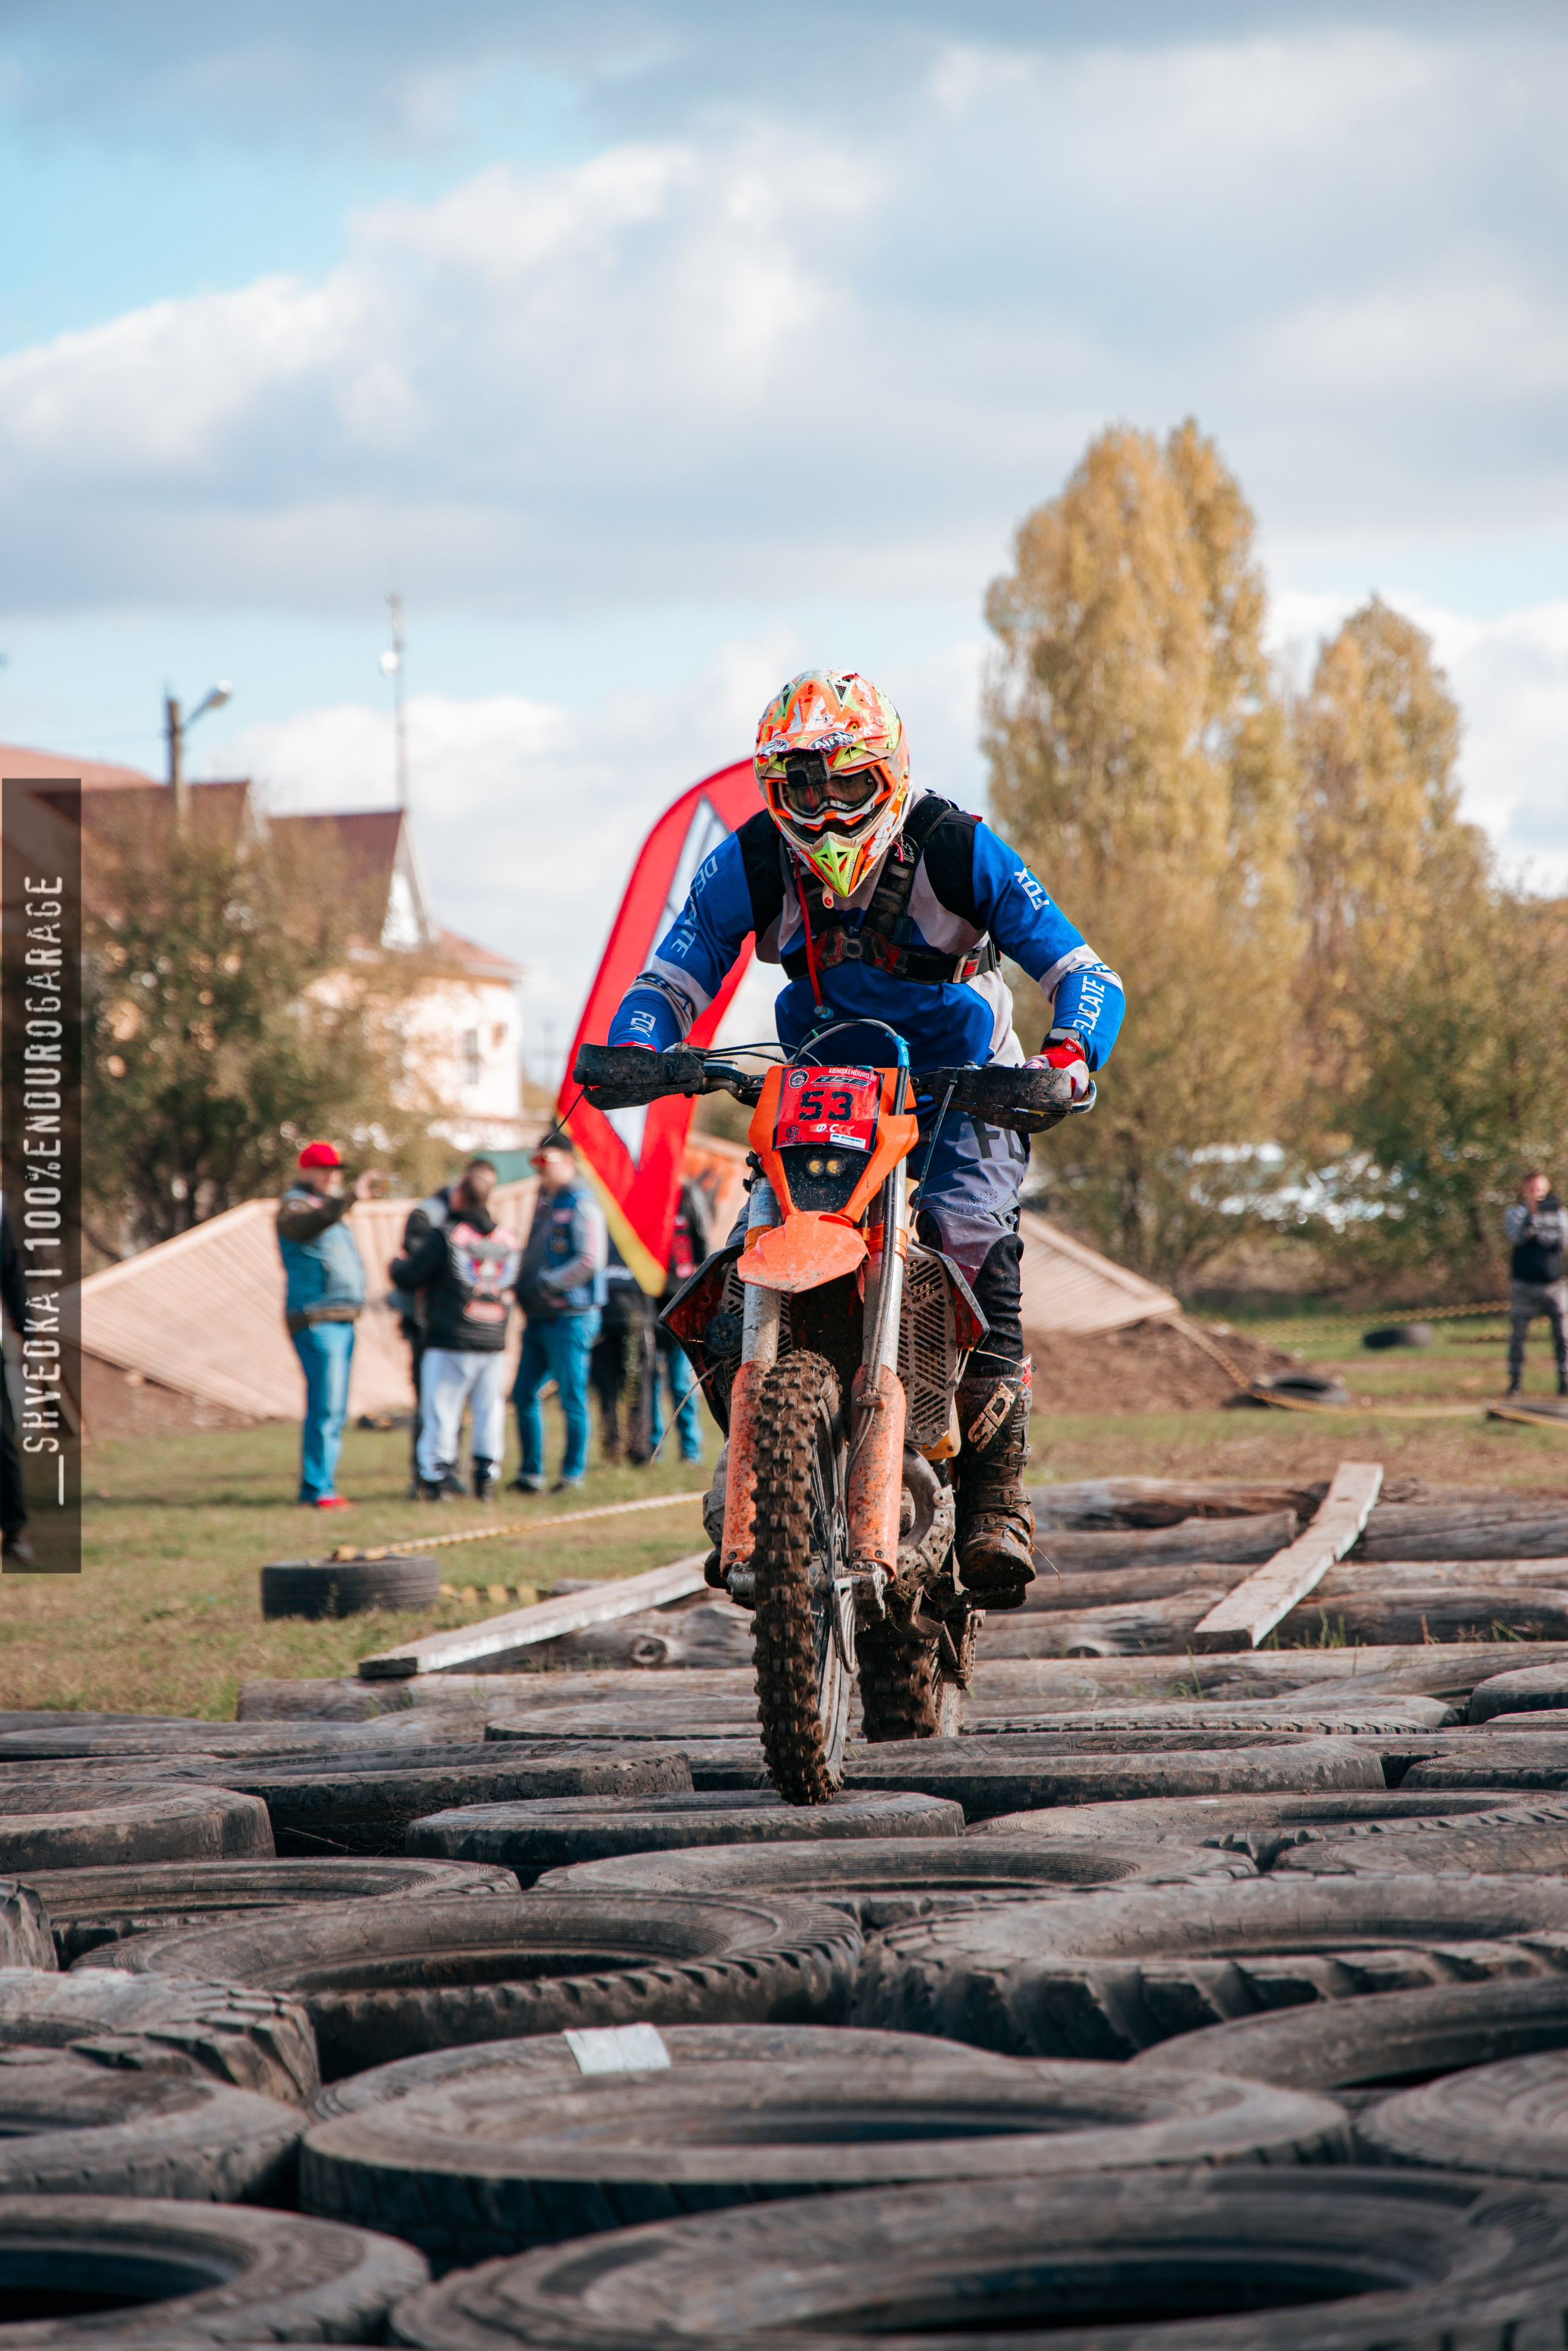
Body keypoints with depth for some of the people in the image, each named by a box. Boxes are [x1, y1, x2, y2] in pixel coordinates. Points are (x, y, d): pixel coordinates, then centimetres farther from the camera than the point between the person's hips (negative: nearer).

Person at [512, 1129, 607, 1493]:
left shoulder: (581, 1205, -12)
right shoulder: (544, 1201, 15)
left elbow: (590, 1260, -20)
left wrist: (545, 1284, -17)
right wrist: (523, 1287, 9)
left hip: (570, 1317, -9)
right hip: (539, 1318, 9)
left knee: (572, 1398, -2)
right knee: (524, 1395, 9)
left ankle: (574, 1473, 6)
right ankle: (531, 1473, 16)